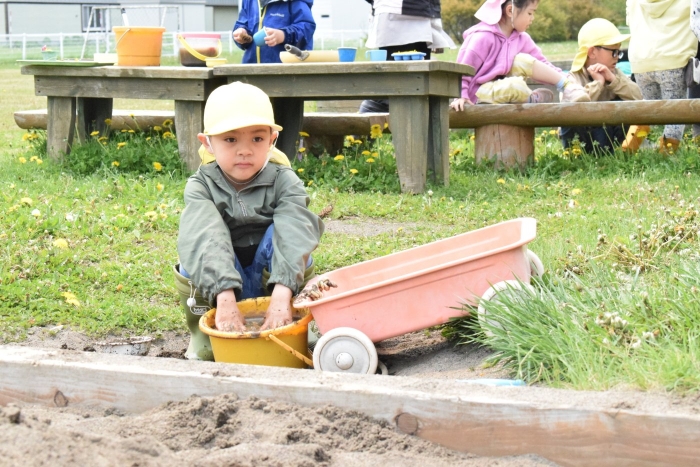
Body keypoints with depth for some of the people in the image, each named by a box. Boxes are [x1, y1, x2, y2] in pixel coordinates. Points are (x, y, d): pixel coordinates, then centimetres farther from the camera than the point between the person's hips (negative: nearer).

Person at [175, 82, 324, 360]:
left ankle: (280, 327, -18)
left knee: (279, 232, -25)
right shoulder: (201, 187, -10)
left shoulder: (283, 181, -10)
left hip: (270, 280, 0)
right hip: (217, 282, 0)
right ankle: (205, 334, -18)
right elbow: (205, 238, -29)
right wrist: (224, 296, -47)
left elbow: (292, 235, -28)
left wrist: (281, 294, -46)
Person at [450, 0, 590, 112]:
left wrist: (563, 79, -11)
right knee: (517, 85, -33)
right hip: (479, 94, -8)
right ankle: (532, 100, -5)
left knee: (522, 61, -14)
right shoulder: (483, 37, -20)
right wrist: (461, 95, -28)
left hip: (500, 87, 8)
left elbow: (541, 64, 3)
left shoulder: (522, 38, 2)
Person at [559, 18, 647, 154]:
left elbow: (637, 97, -15)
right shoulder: (574, 78, -16)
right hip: (580, 135, -4)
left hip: (606, 134, 4)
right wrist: (597, 83, -32)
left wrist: (614, 80, -26)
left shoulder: (614, 73, 0)